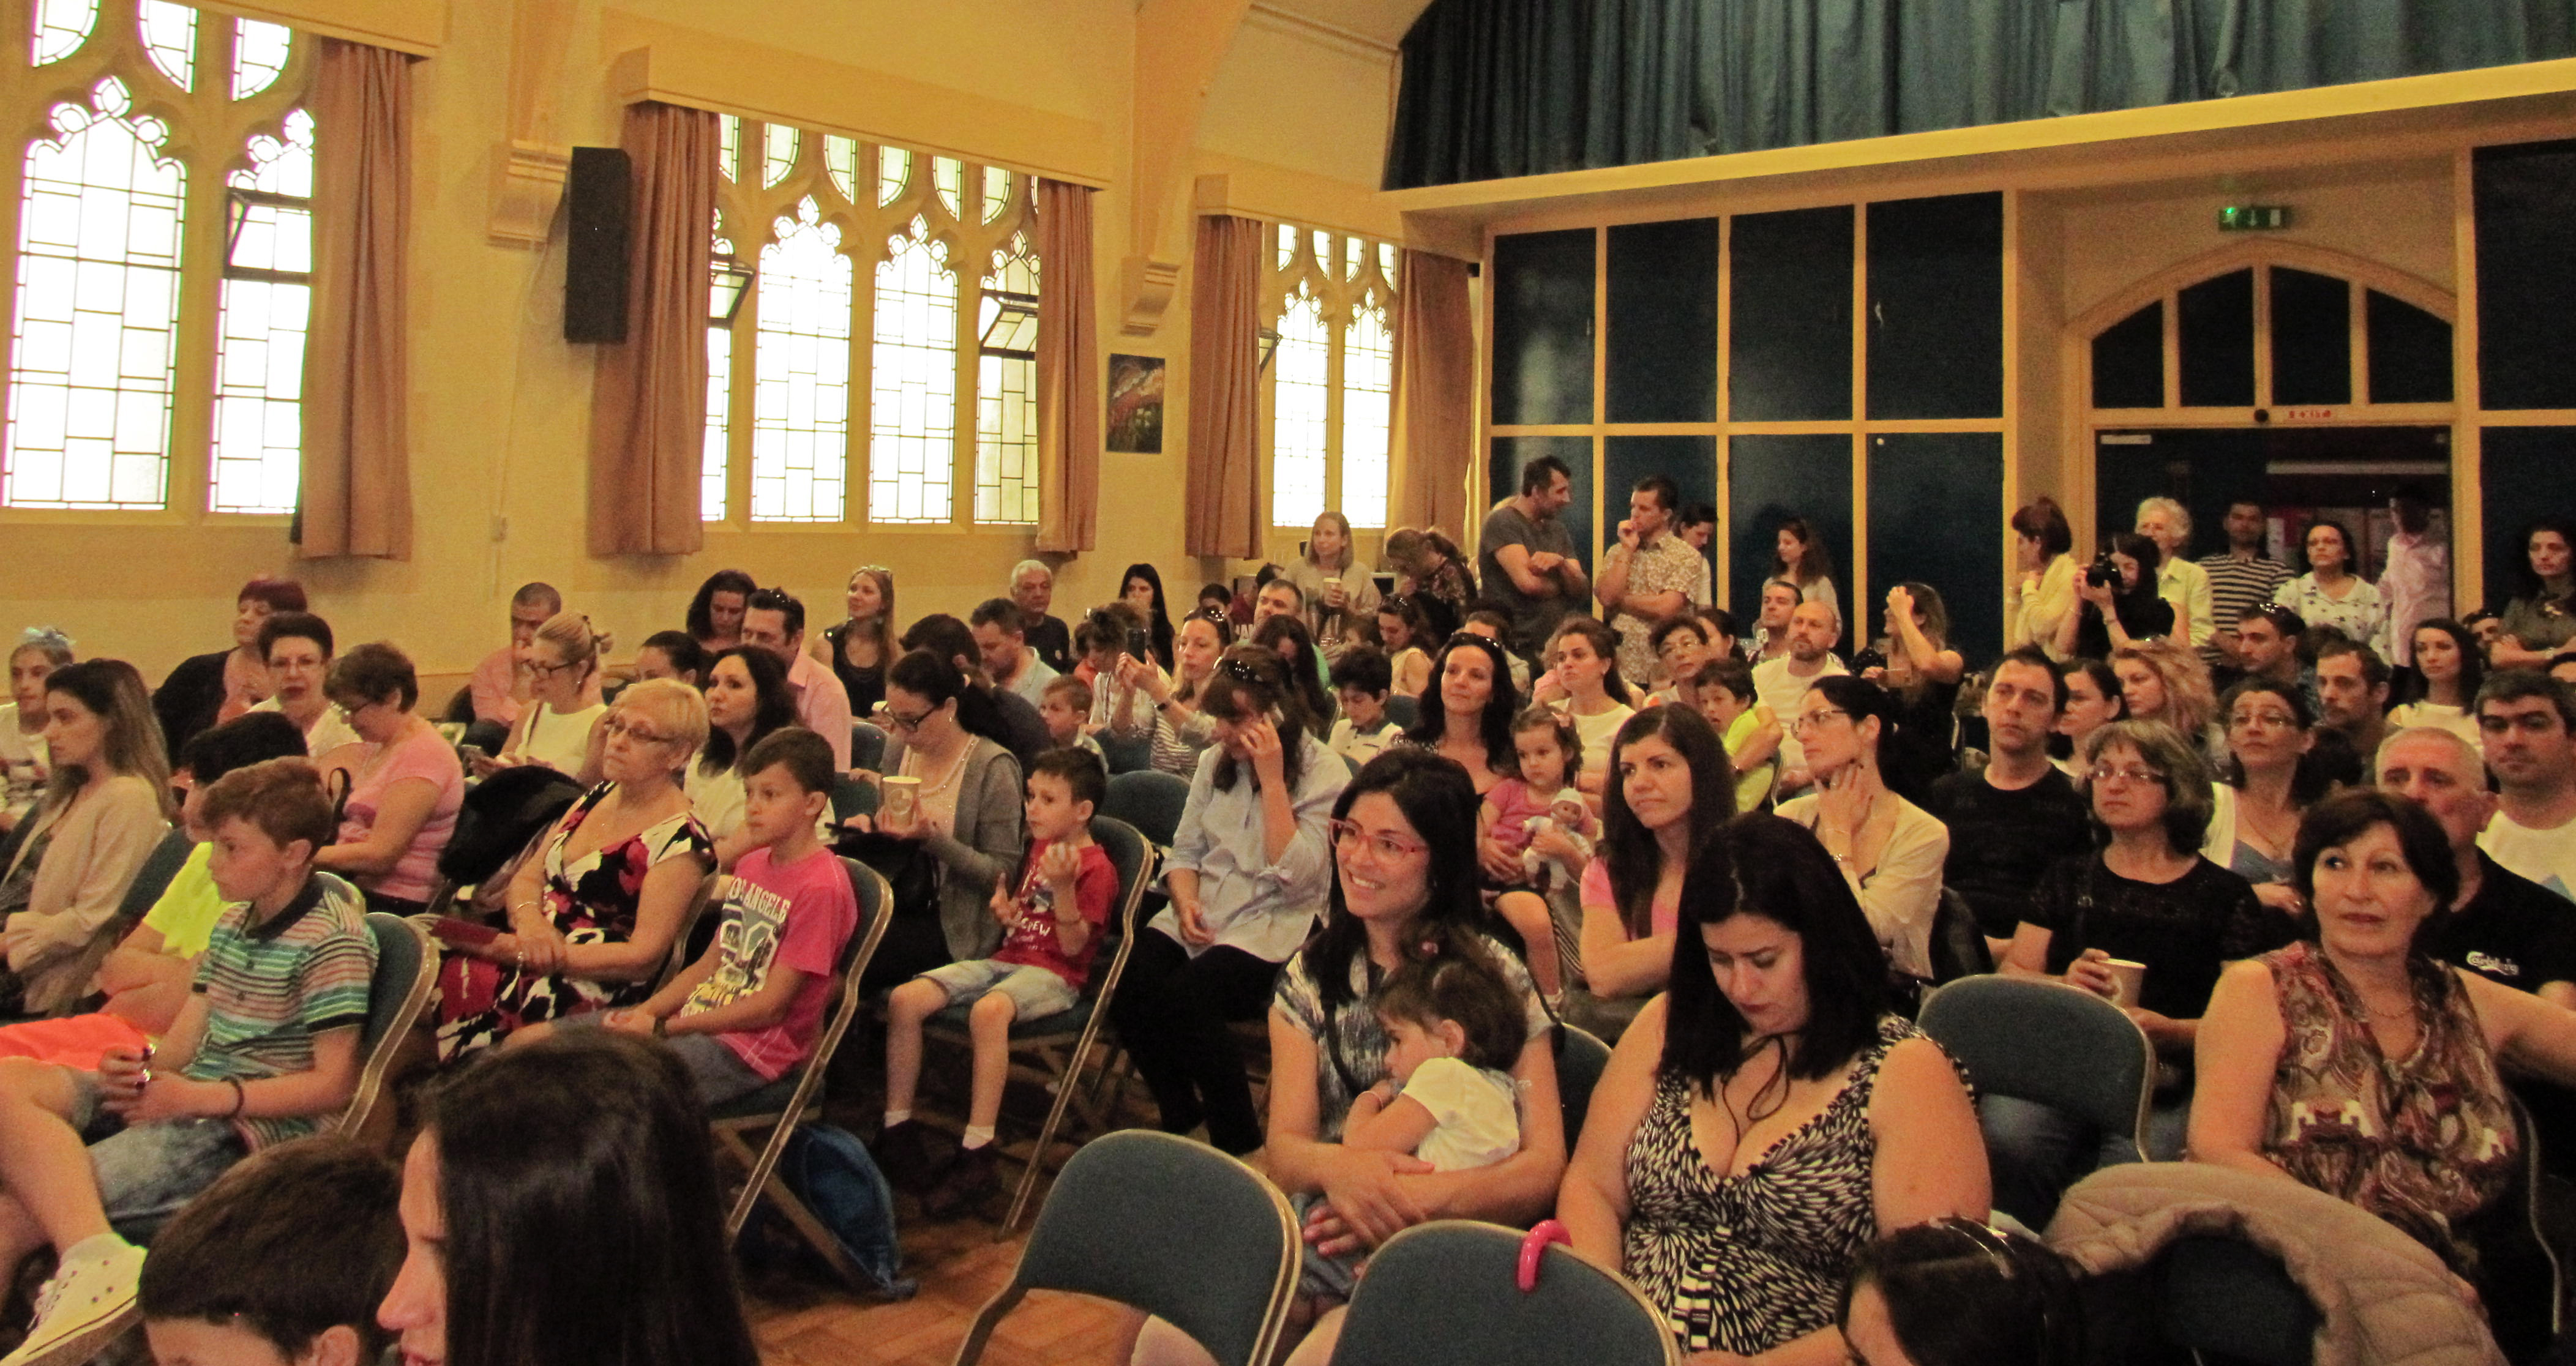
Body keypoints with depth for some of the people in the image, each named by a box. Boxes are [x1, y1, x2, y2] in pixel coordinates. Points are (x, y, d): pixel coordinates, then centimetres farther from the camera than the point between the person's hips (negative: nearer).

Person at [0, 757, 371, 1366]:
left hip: (254, 1126, -9)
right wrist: (143, 1069, -6)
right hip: (187, 1098, 9)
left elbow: (333, 1086, -14)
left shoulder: (332, 941, -10)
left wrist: (197, 1098, -17)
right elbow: (187, 1042, 18)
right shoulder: (233, 924, 19)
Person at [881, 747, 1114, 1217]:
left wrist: (1063, 886, -26)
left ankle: (976, 1155, -35)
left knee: (989, 1011, -41)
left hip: (1053, 974, -8)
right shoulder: (1037, 848, 18)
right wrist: (1004, 908, 6)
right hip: (1005, 959, 8)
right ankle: (897, 1127, -2)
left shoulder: (1096, 868, -7)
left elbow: (1073, 945, -14)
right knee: (904, 999, -13)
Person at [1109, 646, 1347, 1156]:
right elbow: (1185, 850, 15)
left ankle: (1239, 1143, -11)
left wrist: (1271, 779, -20)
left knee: (1186, 996, -31)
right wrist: (1186, 903, -6)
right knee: (1129, 984, -22)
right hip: (1203, 914, 6)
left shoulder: (1323, 772, -7)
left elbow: (1295, 876, -17)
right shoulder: (1215, 762, 12)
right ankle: (1180, 1116, 2)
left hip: (1275, 923, -6)